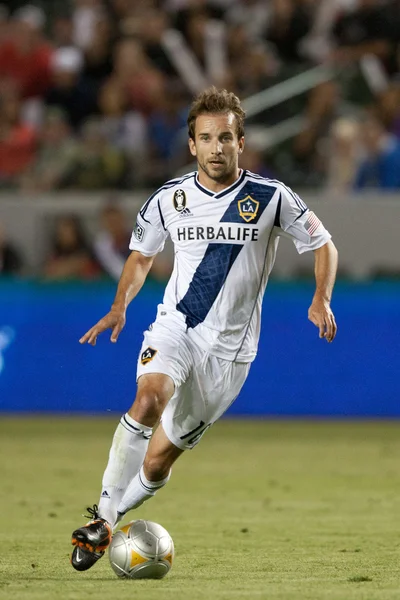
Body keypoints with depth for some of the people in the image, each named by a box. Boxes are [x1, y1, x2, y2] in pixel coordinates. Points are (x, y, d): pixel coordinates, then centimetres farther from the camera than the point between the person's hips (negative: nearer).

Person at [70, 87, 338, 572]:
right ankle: (102, 517, -25)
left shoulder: (271, 197, -6)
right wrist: (120, 306, -1)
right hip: (175, 326, 0)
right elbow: (141, 255, 17)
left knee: (158, 460, 1)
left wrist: (321, 299, -13)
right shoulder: (170, 199, 0)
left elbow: (322, 245, 5)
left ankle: (108, 519, 25)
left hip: (229, 347, 0)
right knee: (148, 399, -32)